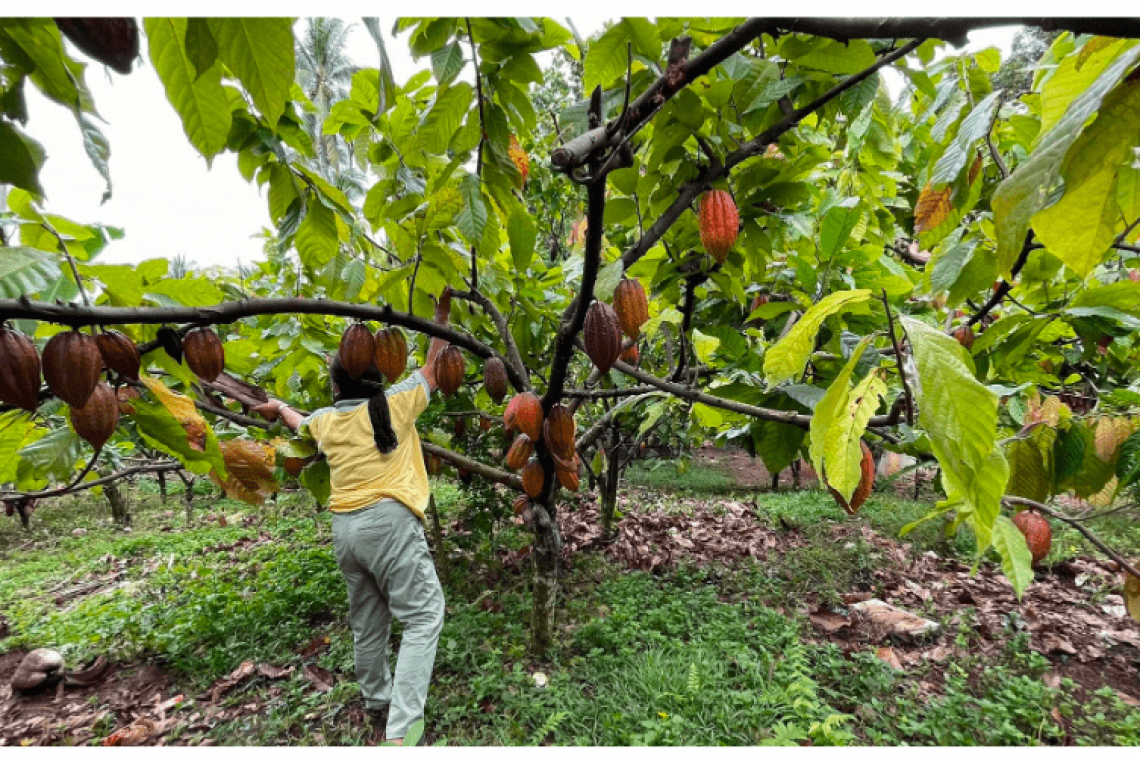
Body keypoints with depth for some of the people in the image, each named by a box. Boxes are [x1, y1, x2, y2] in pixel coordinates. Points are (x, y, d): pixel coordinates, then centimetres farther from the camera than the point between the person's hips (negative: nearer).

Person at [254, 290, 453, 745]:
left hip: (344, 528, 6)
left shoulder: (326, 419, 9)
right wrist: (442, 314, 18)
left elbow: (297, 421, 33)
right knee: (422, 618, 1)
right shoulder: (395, 403, -3)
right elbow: (432, 368, 10)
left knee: (368, 622, 21)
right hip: (389, 520, -5)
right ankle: (400, 729, -7)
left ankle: (375, 704, 38)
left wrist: (277, 406, 56)